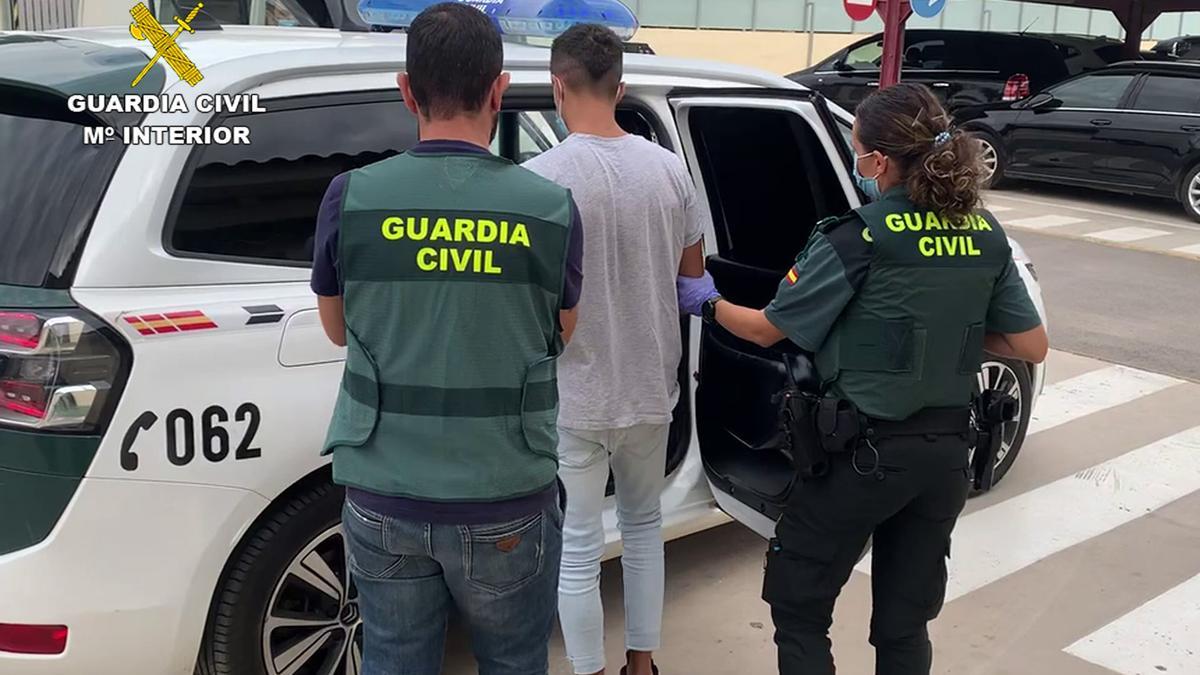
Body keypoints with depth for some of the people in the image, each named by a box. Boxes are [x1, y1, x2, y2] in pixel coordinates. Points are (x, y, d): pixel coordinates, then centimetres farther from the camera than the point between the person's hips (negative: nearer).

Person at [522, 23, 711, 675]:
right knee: (643, 524, 23)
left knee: (577, 549, 10)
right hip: (651, 387, 5)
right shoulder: (669, 167, -2)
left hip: (573, 395, -5)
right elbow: (692, 274, 9)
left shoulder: (540, 176, -17)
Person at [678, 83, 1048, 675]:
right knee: (905, 621, 18)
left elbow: (768, 329, -8)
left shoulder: (860, 237, -16)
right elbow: (1032, 347, 6)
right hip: (946, 448, 6)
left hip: (866, 449, -6)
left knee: (797, 605, 12)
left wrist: (706, 303, 10)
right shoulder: (986, 234, 1)